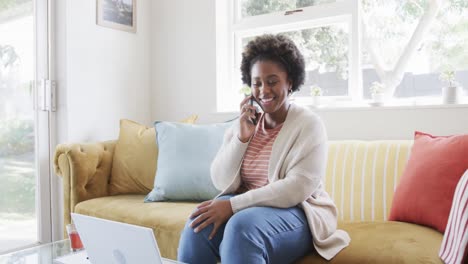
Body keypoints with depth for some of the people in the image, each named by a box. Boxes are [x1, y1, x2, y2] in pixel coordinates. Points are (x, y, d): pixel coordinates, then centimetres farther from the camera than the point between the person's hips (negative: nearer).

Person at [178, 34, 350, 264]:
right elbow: (221, 183, 1)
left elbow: (298, 189, -19)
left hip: (296, 213, -4)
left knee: (242, 225, -34)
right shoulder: (242, 125, 7)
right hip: (245, 206, 4)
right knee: (199, 223, -26)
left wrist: (232, 205, -23)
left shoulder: (308, 124, -8)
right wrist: (241, 138, -13)